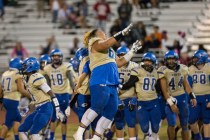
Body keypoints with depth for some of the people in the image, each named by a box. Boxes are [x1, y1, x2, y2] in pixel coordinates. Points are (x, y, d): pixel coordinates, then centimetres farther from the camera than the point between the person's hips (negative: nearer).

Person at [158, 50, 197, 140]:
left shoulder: (183, 69, 0)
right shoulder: (163, 71, -14)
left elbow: (186, 84, 11)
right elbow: (164, 90, -14)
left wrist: (192, 97, 3)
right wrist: (171, 103, -19)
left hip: (182, 97, 4)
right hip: (171, 98, -4)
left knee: (185, 125, 9)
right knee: (171, 124, -13)